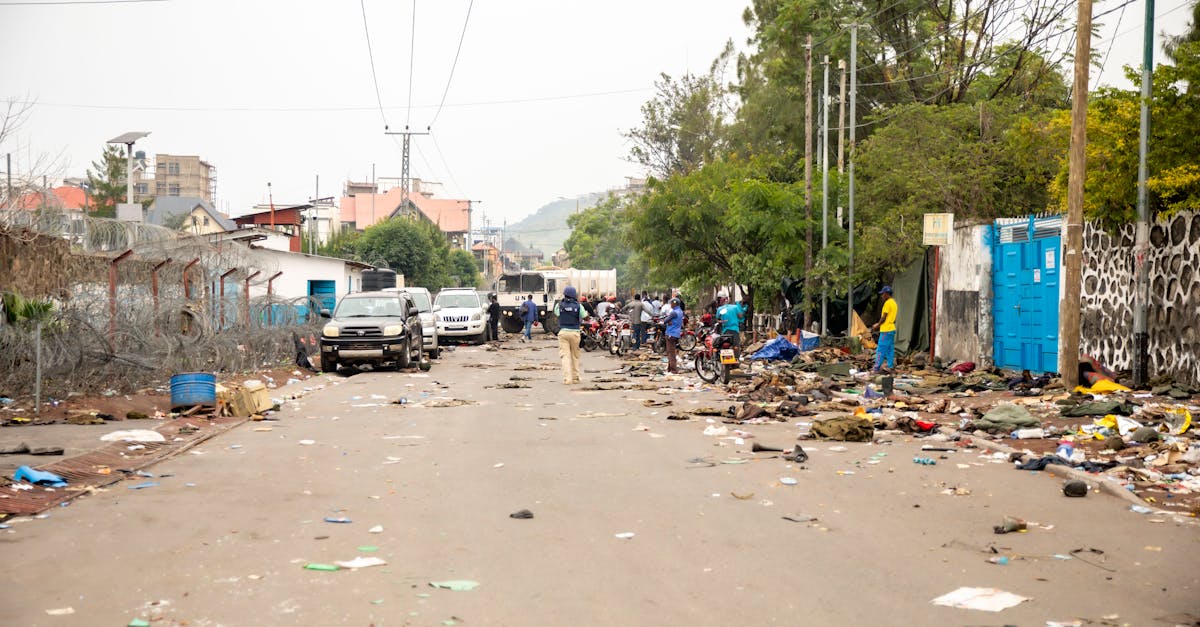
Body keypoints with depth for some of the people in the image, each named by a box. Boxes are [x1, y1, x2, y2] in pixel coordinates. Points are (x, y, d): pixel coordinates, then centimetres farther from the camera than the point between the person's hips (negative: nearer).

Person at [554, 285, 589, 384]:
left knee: (565, 355, -3)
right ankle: (575, 377, 17)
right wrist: (586, 313, 22)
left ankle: (567, 378, -13)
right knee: (575, 355, 12)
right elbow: (585, 318, 0)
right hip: (575, 332, 0)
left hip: (563, 332, 0)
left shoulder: (559, 305, -1)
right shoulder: (578, 305, -4)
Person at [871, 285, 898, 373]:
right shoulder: (894, 303, 15)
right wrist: (878, 324, 18)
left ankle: (877, 368, -9)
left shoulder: (887, 303, -14)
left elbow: (884, 317, -16)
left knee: (880, 350, -8)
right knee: (890, 349, 11)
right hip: (892, 329, 10)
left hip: (886, 330, -10)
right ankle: (890, 366, 12)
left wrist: (877, 325, -2)